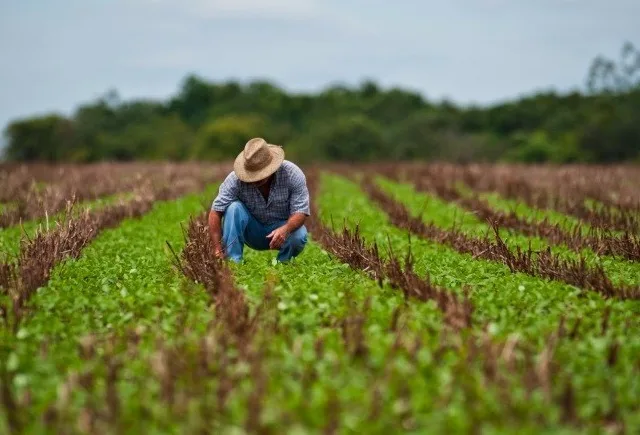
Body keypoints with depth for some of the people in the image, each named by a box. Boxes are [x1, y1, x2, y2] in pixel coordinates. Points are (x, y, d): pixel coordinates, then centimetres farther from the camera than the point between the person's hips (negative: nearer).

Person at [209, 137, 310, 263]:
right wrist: (217, 249, -33)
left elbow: (301, 212, -24)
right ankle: (232, 262, -24)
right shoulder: (235, 179, -23)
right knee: (234, 208, -27)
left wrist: (285, 229, -46)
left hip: (283, 226, 0)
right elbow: (216, 212, -24)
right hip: (252, 232, 0)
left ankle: (282, 263, -2)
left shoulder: (293, 174, -22)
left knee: (299, 236, -33)